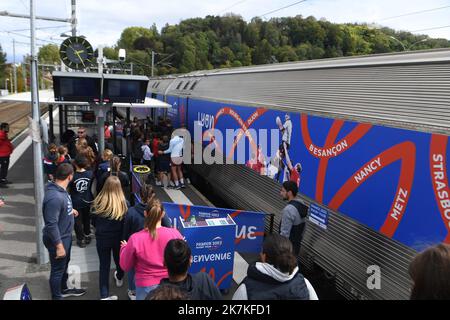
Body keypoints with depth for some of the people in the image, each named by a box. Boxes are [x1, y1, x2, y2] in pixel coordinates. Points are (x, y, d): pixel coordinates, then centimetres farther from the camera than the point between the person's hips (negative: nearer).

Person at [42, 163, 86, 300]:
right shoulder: (54, 197, -33)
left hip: (65, 236, 10)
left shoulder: (61, 189, -2)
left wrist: (70, 210, 32)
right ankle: (56, 297, 29)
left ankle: (63, 289, 47)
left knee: (64, 264, 27)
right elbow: (51, 224, -31)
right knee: (57, 269, 10)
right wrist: (59, 246, -26)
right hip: (58, 239, -10)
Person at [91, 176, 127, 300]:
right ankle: (119, 278, 53)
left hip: (102, 238, -1)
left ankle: (104, 295, 6)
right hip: (119, 238, 1)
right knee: (119, 259, 25)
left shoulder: (98, 203, -14)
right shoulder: (124, 203, -18)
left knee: (104, 265, 7)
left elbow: (93, 222, 0)